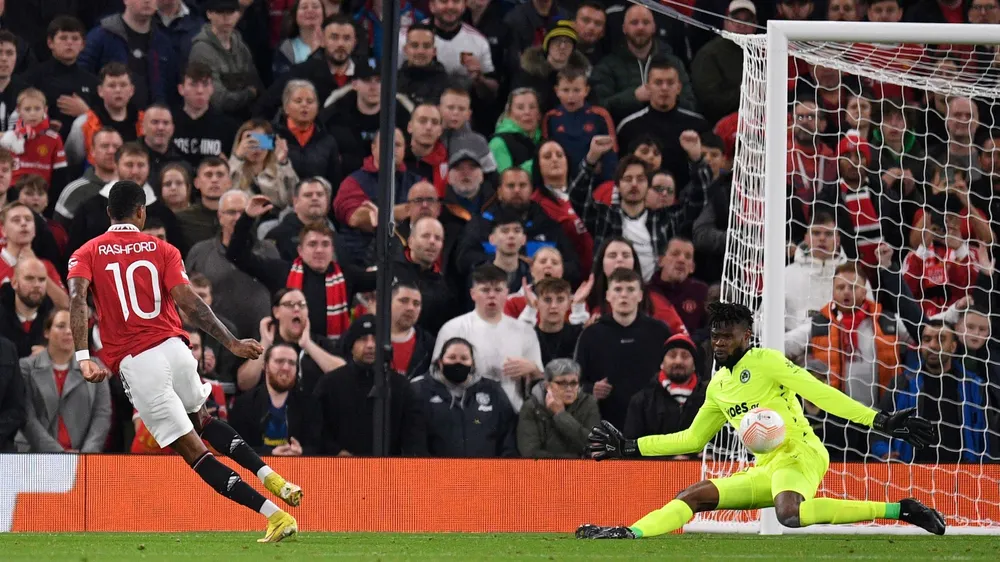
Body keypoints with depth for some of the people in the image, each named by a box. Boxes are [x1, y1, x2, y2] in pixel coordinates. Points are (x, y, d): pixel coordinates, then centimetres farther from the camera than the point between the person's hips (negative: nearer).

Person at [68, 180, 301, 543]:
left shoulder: (87, 254, 7)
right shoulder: (162, 250, 9)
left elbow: (77, 298, -12)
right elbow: (188, 302, -5)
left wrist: (83, 357, -21)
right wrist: (231, 343, -4)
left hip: (134, 363, -2)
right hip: (174, 349, 2)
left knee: (195, 451, -1)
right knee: (202, 422, 32)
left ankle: (275, 515, -9)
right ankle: (270, 477, 14)